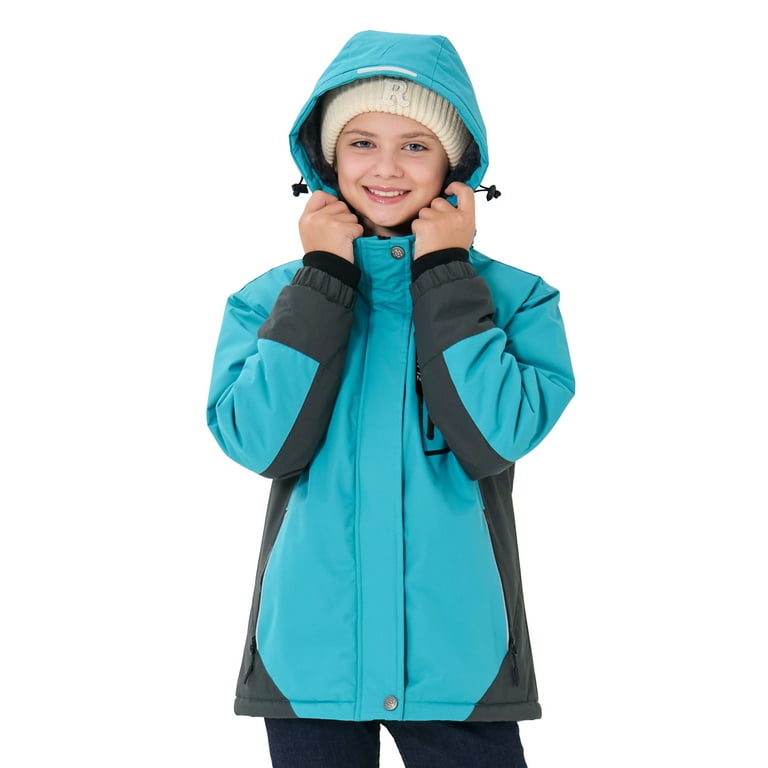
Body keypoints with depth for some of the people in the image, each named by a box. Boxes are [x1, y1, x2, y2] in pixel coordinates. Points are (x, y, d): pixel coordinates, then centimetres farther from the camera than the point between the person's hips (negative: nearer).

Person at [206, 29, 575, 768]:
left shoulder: (515, 297, -1)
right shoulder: (270, 298, 2)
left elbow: (493, 440, -16)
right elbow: (262, 442, -13)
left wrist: (445, 273, -12)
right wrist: (325, 276, -10)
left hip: (457, 655, 0)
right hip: (309, 654, 1)